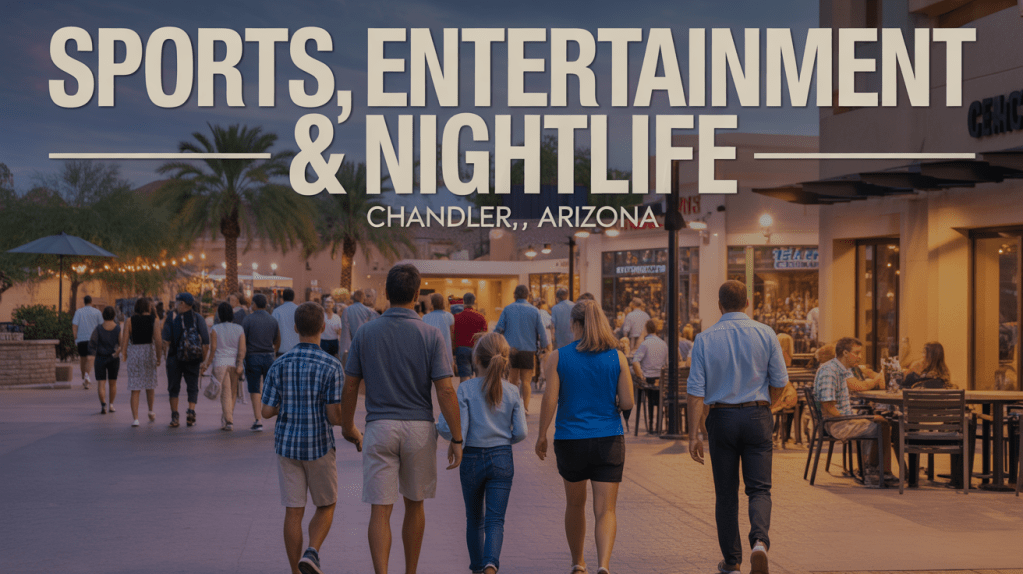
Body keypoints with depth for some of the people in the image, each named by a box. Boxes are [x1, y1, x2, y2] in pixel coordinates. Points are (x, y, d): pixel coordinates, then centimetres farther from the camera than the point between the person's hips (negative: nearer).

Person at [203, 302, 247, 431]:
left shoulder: (215, 329, -3)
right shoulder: (239, 329, 4)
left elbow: (213, 349, -4)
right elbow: (242, 349, -4)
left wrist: (207, 364, 5)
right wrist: (240, 364, -7)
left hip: (220, 363, -2)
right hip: (235, 363, 2)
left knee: (225, 393, -2)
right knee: (232, 393, 13)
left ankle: (229, 421, -12)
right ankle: (225, 420, 21)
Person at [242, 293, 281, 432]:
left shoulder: (248, 319, -6)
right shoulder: (273, 320, 4)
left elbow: (243, 341, -5)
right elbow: (278, 342, 12)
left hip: (253, 357, -3)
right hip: (268, 357, 3)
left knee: (254, 389, 2)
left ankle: (258, 421, -4)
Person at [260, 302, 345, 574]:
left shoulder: (279, 365, -3)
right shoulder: (331, 366, -13)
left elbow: (266, 411, -1)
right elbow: (335, 416, -14)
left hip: (287, 445, 3)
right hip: (319, 447, -3)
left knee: (293, 512, 7)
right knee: (325, 506, 14)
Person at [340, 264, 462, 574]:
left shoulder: (365, 333, -2)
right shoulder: (431, 335, -7)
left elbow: (349, 387, 2)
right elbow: (446, 391, -10)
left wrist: (348, 428, 17)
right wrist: (456, 439, -5)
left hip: (379, 428, 0)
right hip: (419, 429, 0)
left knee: (380, 510, -1)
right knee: (414, 505, 18)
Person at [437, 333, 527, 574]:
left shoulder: (466, 389, -11)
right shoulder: (512, 392, -2)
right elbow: (520, 433, -3)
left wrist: (441, 425, 4)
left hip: (472, 458, 0)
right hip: (502, 459, 1)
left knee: (474, 520, 17)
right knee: (495, 520, -2)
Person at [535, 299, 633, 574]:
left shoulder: (557, 357, -5)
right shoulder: (617, 357, -3)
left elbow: (550, 399, -9)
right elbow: (627, 402, -5)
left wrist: (542, 436, 2)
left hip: (570, 440, 1)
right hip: (609, 439, -1)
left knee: (575, 504, 21)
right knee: (605, 510, -2)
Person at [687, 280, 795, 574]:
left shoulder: (705, 339, -2)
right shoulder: (765, 334, -2)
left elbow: (696, 391, -6)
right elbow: (780, 382, 1)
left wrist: (694, 434, -4)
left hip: (720, 417, 1)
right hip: (757, 416, 0)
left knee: (726, 493, 11)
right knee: (759, 488, 4)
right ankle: (760, 541, -23)